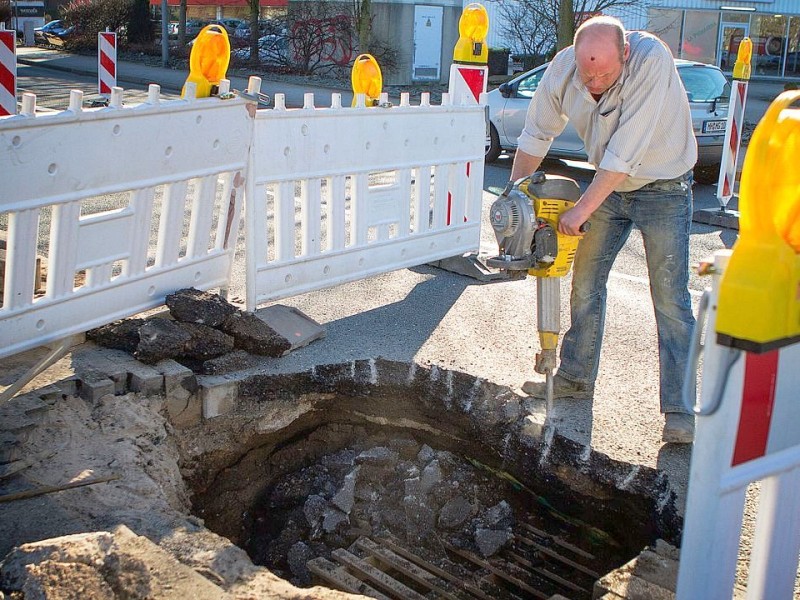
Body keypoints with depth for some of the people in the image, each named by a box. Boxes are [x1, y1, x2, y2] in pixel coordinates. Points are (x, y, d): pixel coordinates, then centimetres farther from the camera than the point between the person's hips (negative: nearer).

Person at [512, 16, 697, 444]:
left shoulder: (651, 59, -32)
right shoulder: (562, 70, -17)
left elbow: (625, 151, -33)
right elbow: (536, 136, -3)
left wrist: (582, 210, -29)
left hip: (663, 188, -5)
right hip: (608, 185, 5)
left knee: (670, 300, -6)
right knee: (585, 283, 8)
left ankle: (679, 409, -1)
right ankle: (575, 378, 24)